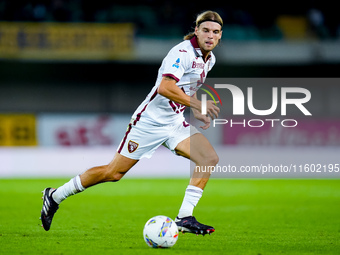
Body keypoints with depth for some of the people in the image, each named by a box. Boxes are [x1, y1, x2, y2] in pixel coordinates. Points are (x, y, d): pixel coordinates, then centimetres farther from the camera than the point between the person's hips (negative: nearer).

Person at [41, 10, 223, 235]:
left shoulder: (209, 59, 9)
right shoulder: (183, 52, -19)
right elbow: (165, 88, -32)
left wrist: (197, 113, 13)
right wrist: (197, 104, -31)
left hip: (175, 123, 8)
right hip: (149, 121, -8)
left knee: (210, 158, -12)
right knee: (114, 172, -4)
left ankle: (185, 219, -11)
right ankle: (56, 196, 14)